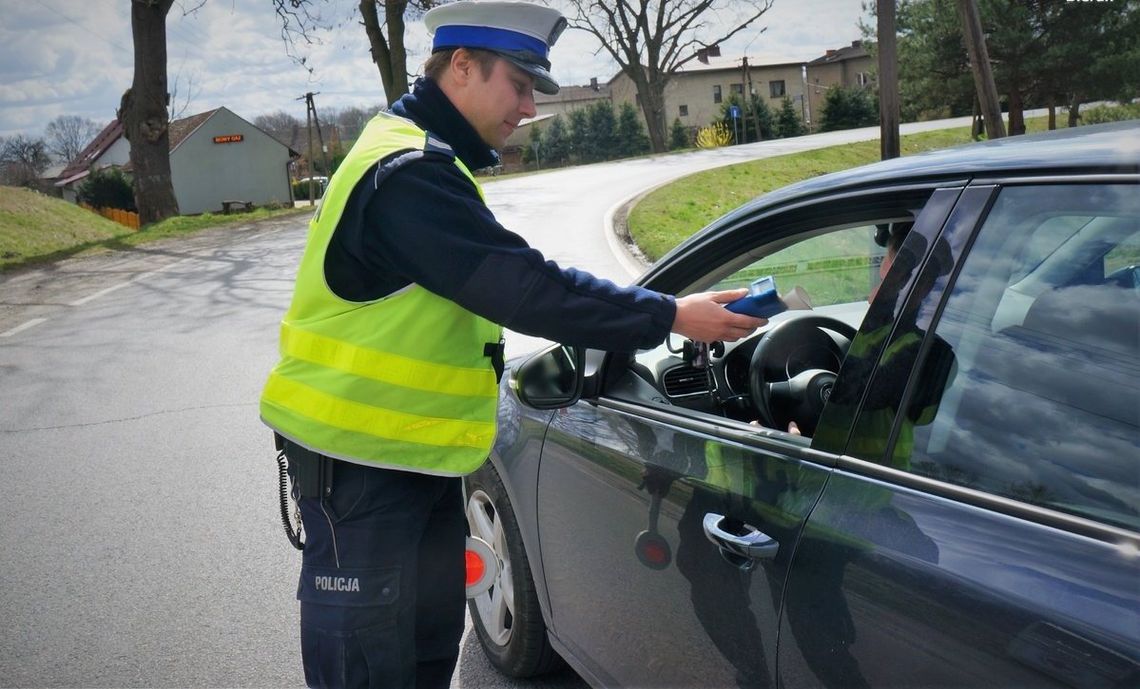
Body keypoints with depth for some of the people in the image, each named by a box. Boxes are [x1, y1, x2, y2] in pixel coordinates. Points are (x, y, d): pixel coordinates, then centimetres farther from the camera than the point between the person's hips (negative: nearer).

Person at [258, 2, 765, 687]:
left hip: (417, 448, 10)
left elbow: (499, 282, 16)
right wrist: (669, 316, -22)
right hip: (359, 457, -10)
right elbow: (523, 286, -27)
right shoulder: (408, 173, -23)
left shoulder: (425, 159, 12)